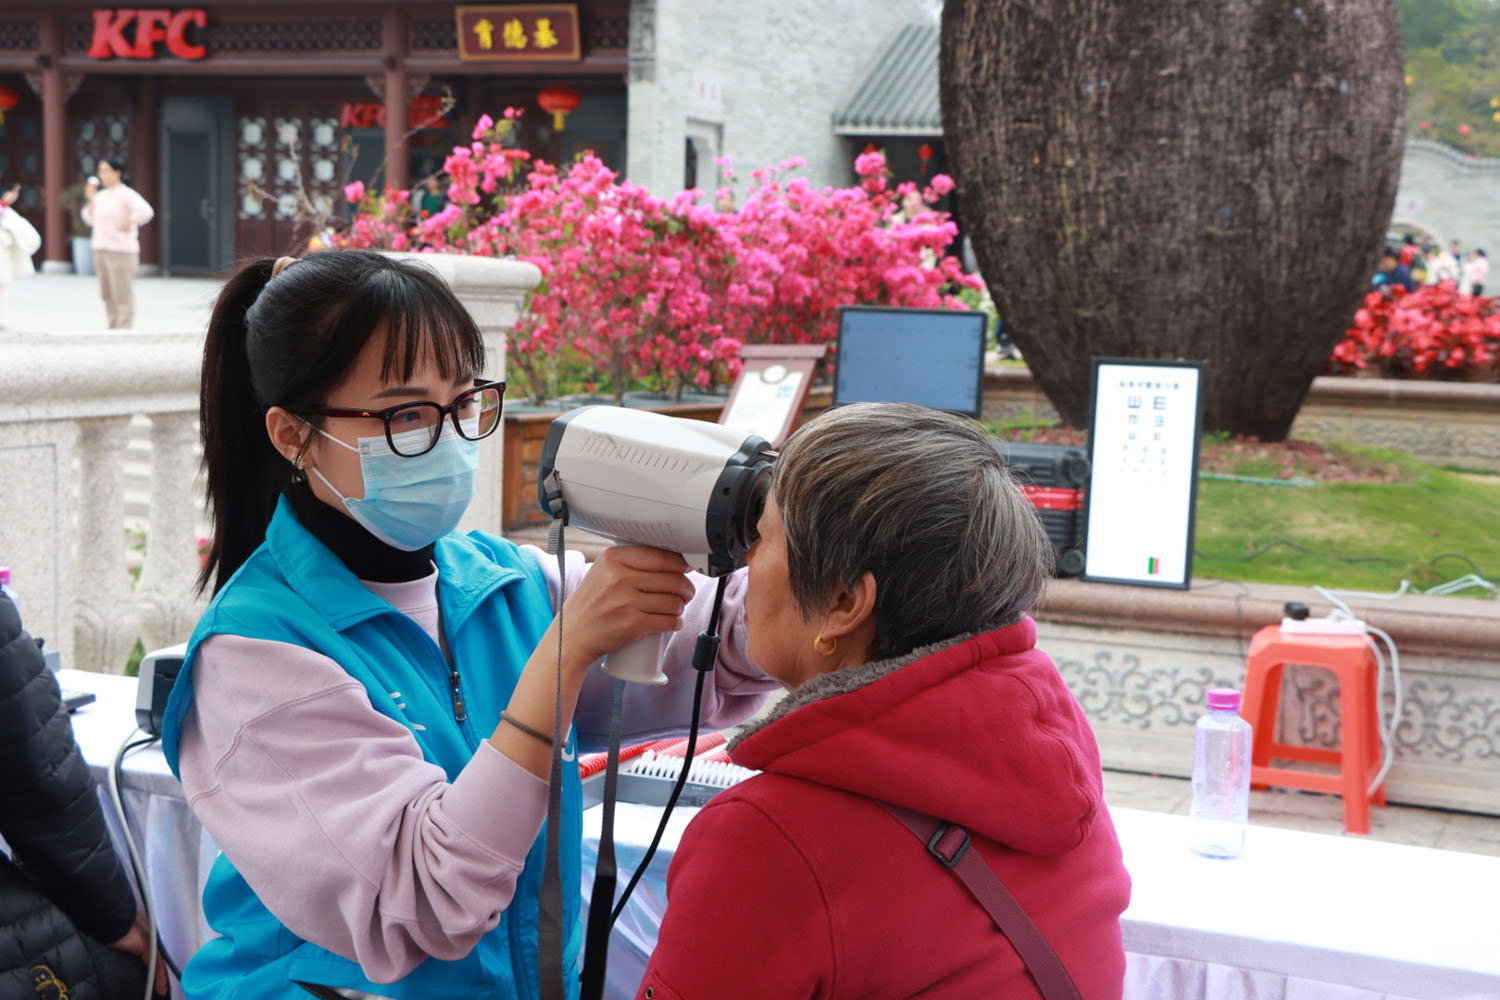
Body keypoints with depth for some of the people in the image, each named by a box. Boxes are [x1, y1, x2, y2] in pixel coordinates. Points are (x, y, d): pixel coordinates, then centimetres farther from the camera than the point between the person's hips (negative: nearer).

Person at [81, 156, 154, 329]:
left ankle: (124, 329, -4)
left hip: (121, 251, -9)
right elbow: (90, 219, 20)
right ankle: (113, 328, 19)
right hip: (101, 250, 9)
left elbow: (146, 212, -24)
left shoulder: (126, 195, -10)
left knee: (123, 296, -6)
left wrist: (128, 224, -16)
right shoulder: (101, 195, 15)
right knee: (108, 295, 12)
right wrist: (90, 199, 7)